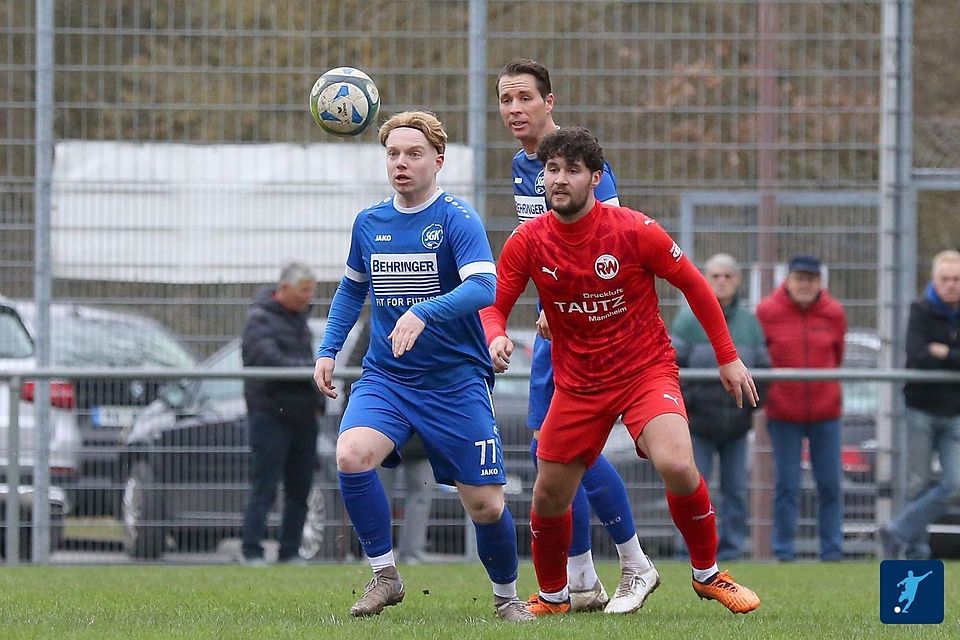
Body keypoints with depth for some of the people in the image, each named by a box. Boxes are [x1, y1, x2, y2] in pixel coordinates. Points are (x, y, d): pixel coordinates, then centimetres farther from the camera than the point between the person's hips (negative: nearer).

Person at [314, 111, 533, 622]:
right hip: (385, 376, 3)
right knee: (352, 455, -26)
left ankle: (507, 596, 27)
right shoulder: (369, 223, 6)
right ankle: (384, 575, -9)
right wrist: (328, 350, 14)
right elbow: (352, 289, 24)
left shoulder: (458, 220, -10)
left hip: (455, 382, -3)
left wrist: (422, 313, -39)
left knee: (486, 504, -1)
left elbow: (485, 288, -25)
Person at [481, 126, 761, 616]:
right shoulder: (527, 242, -7)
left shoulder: (634, 230, -14)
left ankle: (707, 574, -3)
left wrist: (727, 357, 0)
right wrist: (495, 338, -26)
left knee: (676, 466, -27)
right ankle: (552, 596, 30)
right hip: (577, 382, 3)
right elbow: (494, 306, -1)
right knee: (549, 497, 2)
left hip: (646, 369, -3)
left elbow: (693, 285, -2)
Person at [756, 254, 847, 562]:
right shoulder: (768, 312, -5)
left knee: (830, 484, 3)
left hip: (825, 411, 2)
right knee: (787, 484, -1)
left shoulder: (833, 313, 2)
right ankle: (784, 550, 6)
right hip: (783, 413, -2)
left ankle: (832, 549, 10)